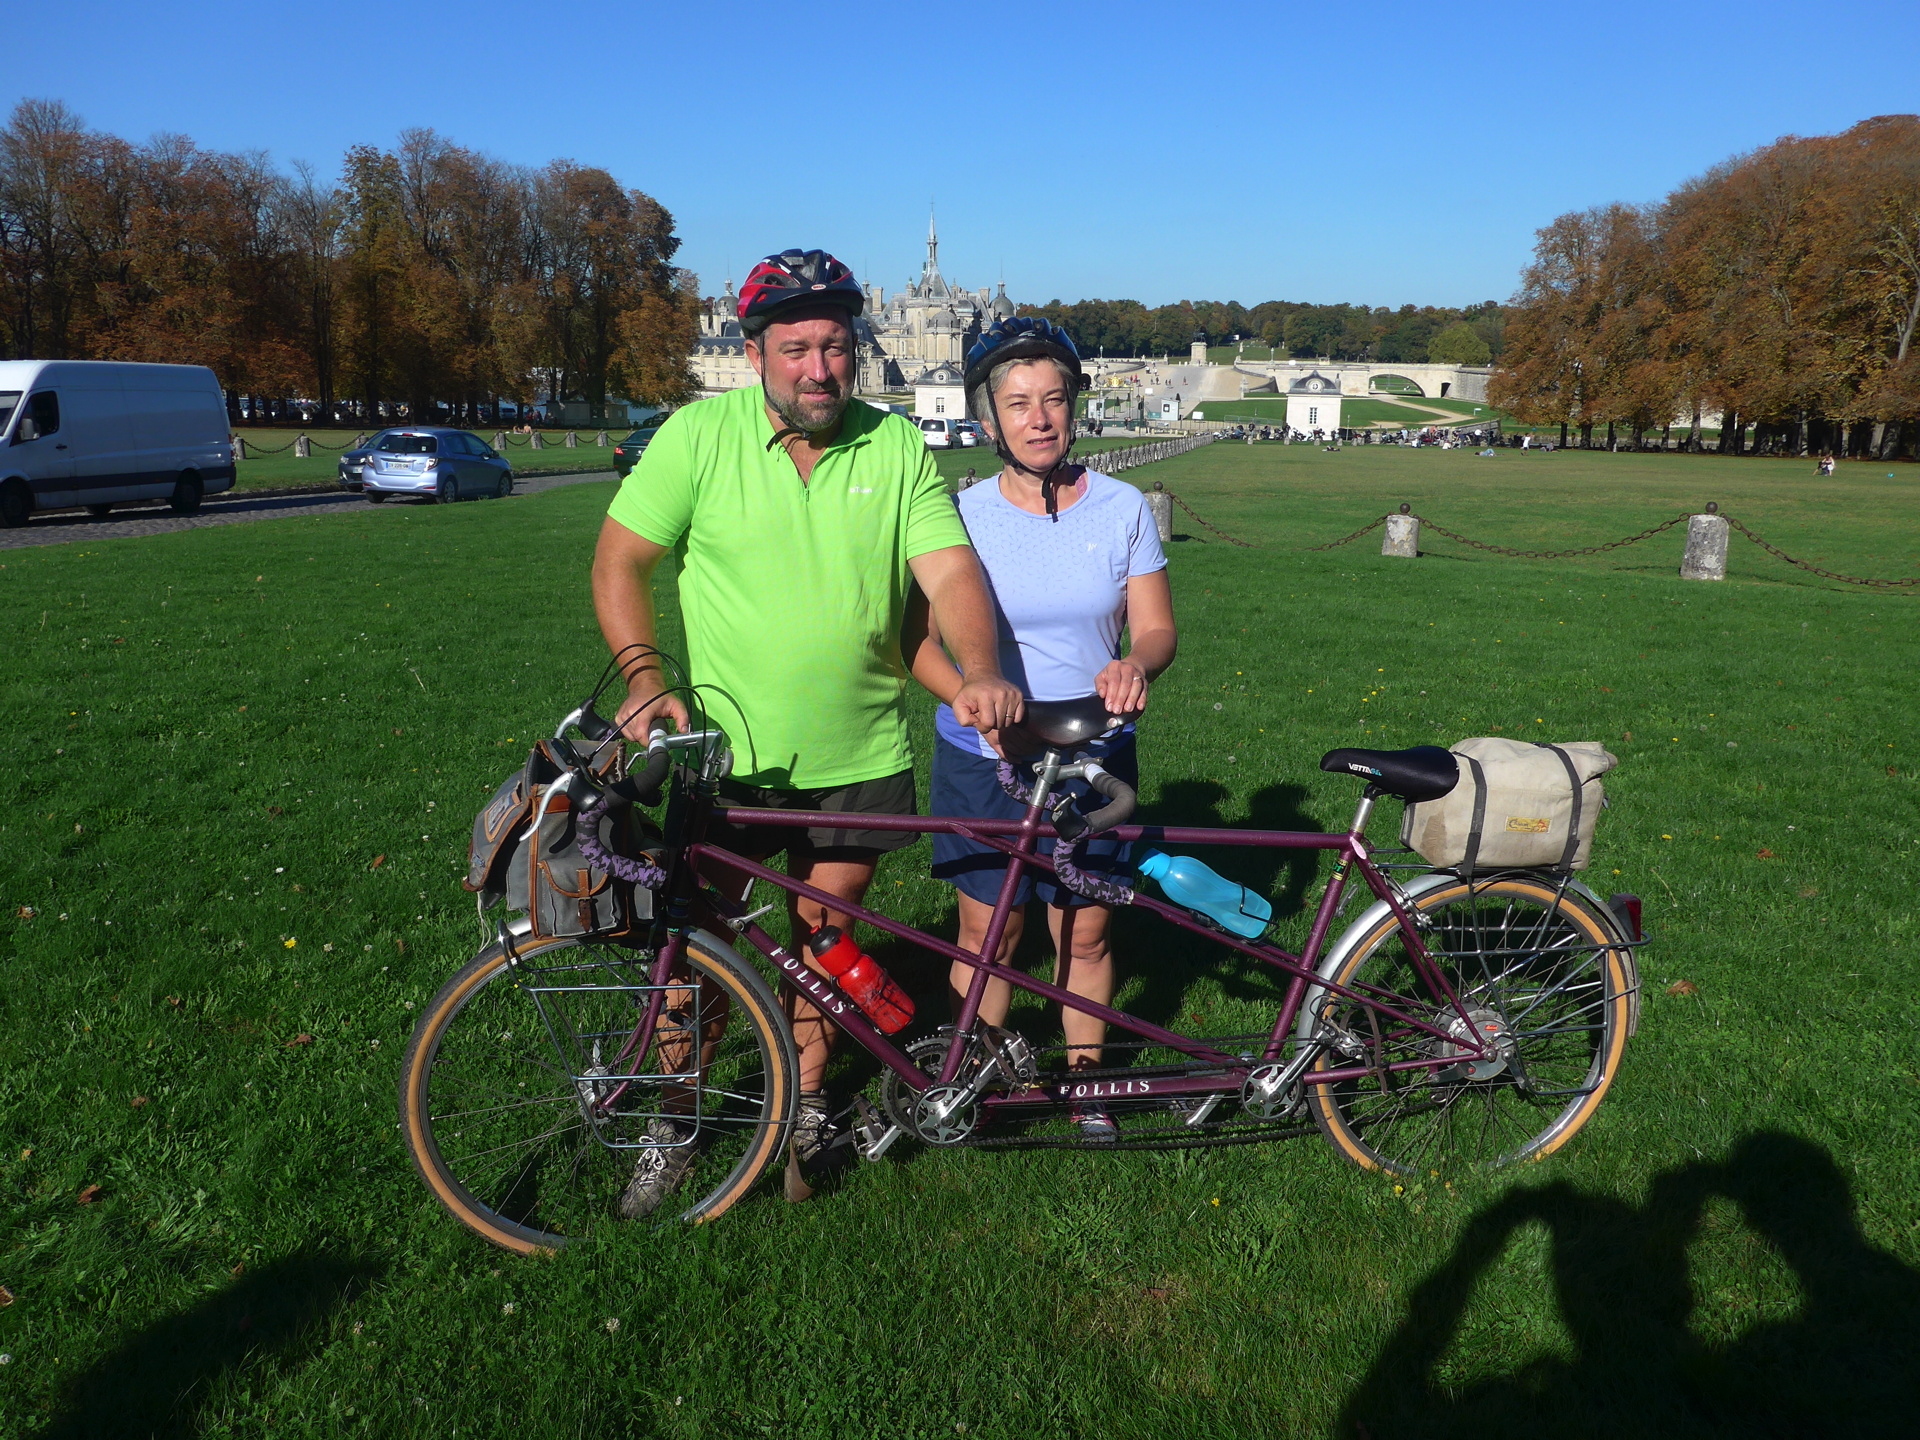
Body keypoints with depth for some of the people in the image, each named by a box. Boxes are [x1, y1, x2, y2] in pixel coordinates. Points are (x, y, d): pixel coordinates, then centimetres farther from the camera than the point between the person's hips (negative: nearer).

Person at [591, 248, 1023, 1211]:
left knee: (822, 941, 14)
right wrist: (644, 678, -17)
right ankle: (674, 1119, 30)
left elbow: (949, 570, -10)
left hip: (860, 759, 1)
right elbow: (620, 561, -3)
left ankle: (806, 1105, 36)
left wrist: (980, 672, -28)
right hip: (727, 749, -1)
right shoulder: (699, 434, -6)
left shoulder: (899, 448, -2)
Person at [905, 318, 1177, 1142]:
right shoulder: (961, 515, -4)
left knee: (1084, 930, 10)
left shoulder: (1122, 509, -1)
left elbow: (1157, 627, -1)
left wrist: (1135, 666, -25)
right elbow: (920, 640, -7)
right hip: (984, 759, -1)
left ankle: (1085, 1076, 32)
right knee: (987, 931, 7)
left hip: (1093, 759, 1)